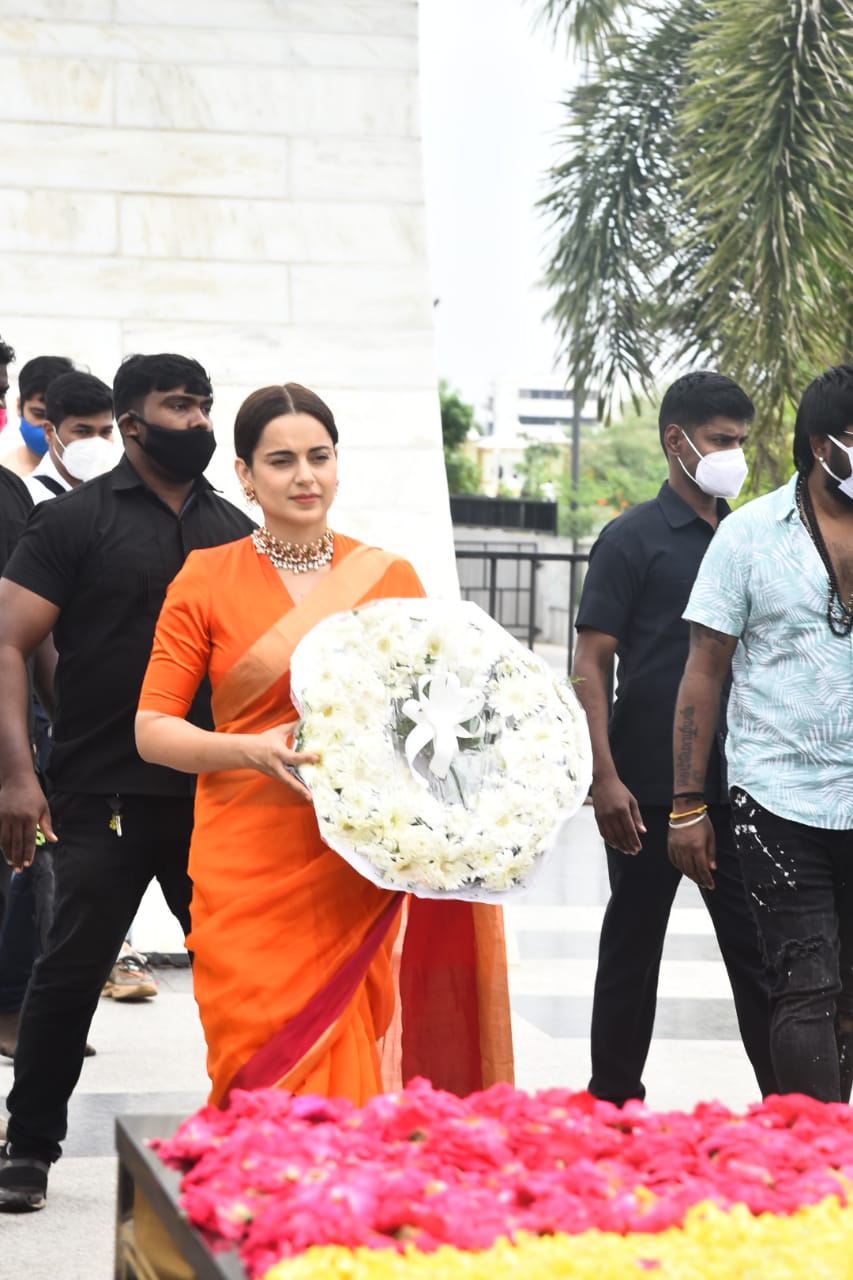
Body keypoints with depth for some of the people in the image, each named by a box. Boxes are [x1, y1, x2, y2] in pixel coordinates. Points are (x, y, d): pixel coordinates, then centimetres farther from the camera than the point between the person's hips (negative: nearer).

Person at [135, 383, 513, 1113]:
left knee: (341, 1079, 0)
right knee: (266, 1075, -3)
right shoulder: (207, 580, 2)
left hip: (356, 875, 1)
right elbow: (152, 729, 0)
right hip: (250, 873, -1)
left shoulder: (391, 578, 8)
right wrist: (254, 751, -17)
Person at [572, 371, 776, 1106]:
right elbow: (592, 665, -8)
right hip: (648, 790, -4)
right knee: (633, 944, 6)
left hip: (736, 786, 4)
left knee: (757, 946, 6)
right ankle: (614, 1099, 17)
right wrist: (606, 777, -15)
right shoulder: (633, 539, -4)